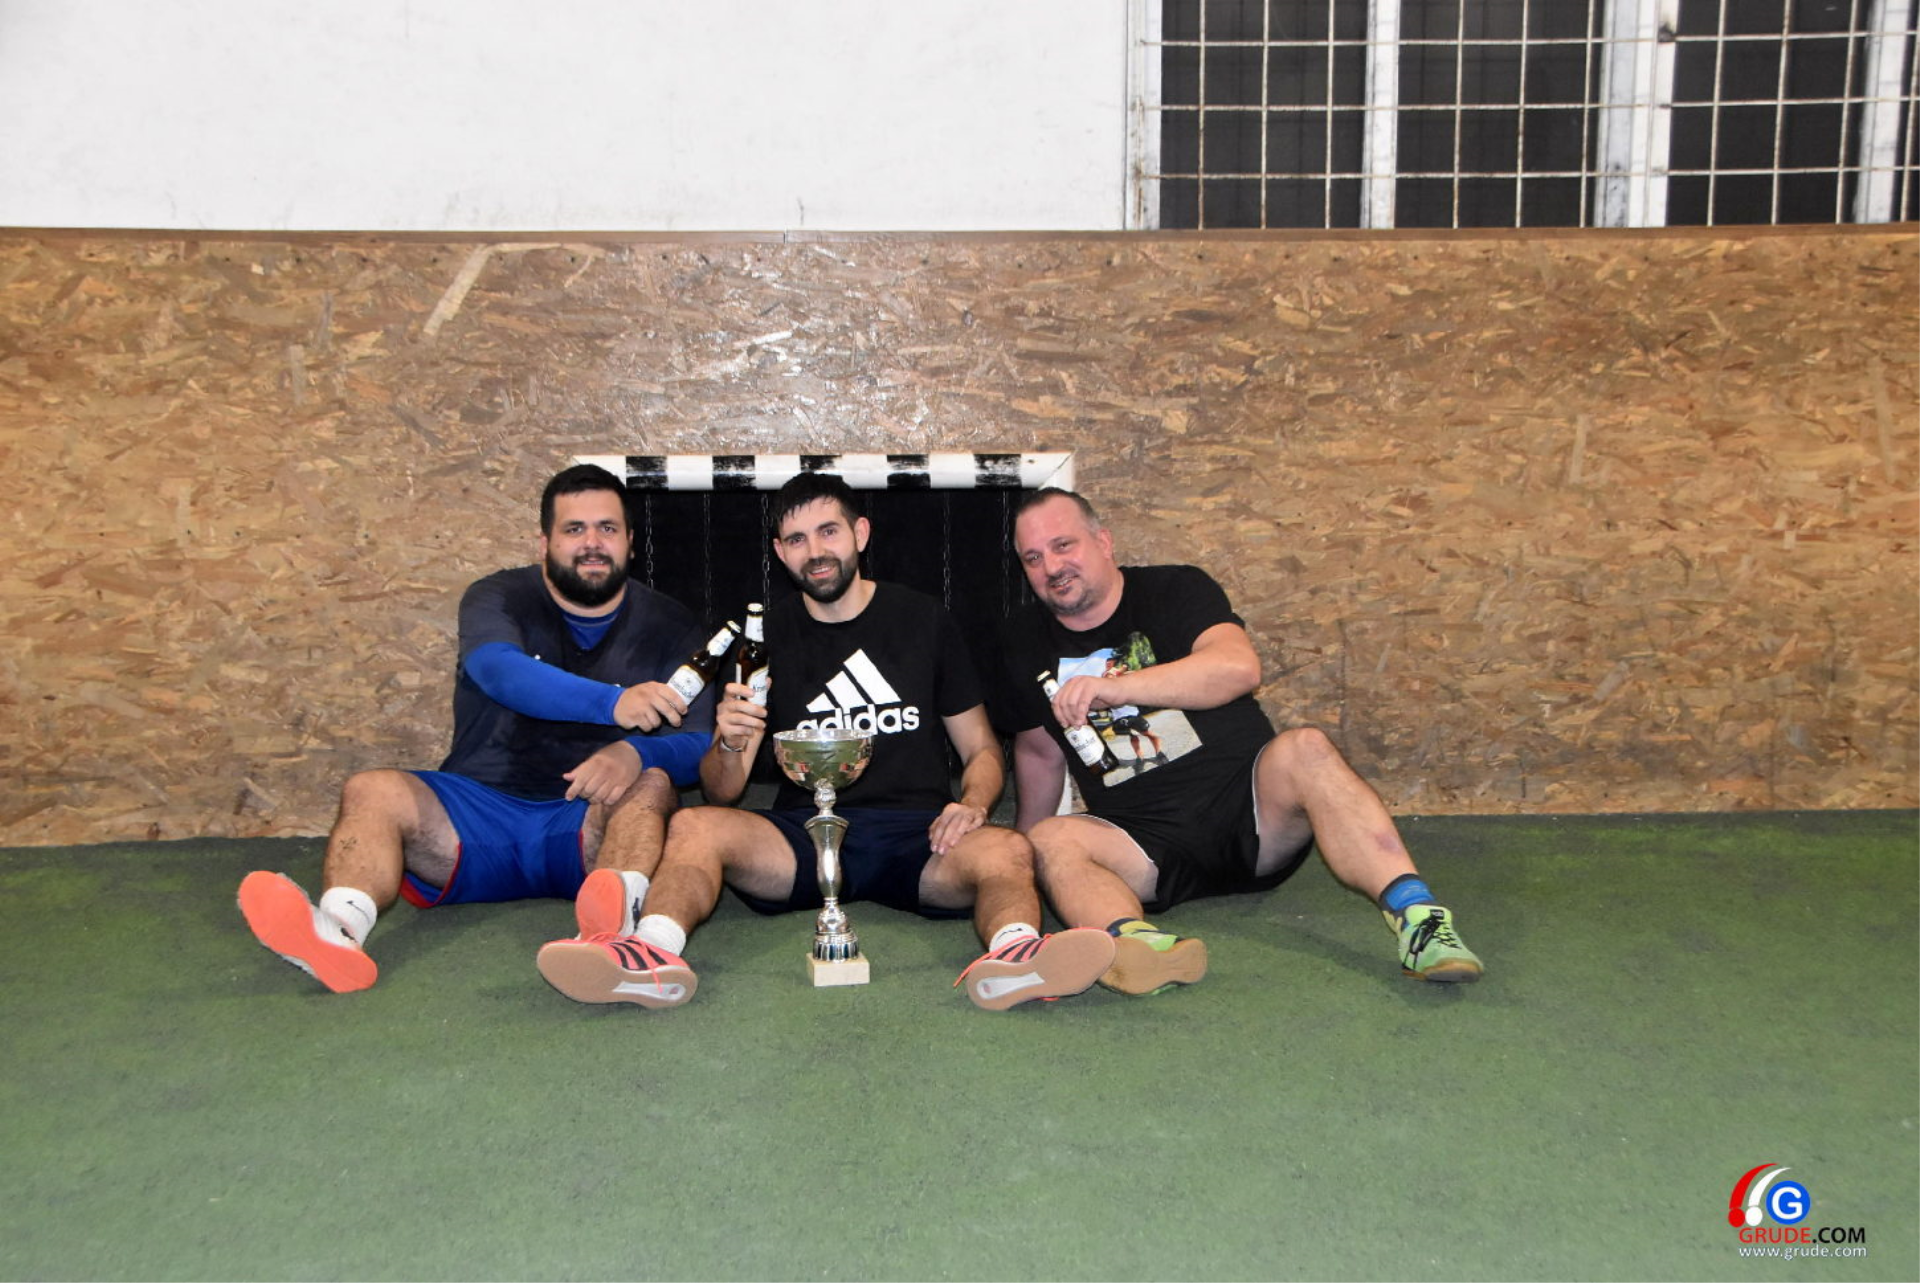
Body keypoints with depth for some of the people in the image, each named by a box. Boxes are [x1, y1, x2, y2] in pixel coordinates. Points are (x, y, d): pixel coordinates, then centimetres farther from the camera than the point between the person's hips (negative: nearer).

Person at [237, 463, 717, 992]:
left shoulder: (671, 627, 8)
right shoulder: (499, 599, 6)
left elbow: (698, 748, -2)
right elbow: (500, 670, -19)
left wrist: (636, 751, -27)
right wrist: (612, 703, -37)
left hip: (589, 829, 0)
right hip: (479, 811, 1)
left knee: (651, 784, -30)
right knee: (371, 791, -23)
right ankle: (339, 930, -54)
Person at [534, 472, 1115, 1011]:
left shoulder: (923, 620, 13)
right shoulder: (767, 634, 14)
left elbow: (982, 750, 15)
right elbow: (721, 794, 11)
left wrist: (971, 805, -8)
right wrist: (729, 745, -13)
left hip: (916, 837, -1)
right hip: (800, 835, 1)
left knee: (1007, 850, -32)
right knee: (693, 826, -26)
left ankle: (1014, 950, -61)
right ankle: (653, 952, -51)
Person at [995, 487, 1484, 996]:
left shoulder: (1175, 590, -2)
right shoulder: (1025, 642, 9)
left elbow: (1239, 667, -23)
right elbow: (1039, 750, 22)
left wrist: (1115, 687, -34)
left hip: (1247, 806, -1)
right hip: (1147, 846, 2)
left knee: (1305, 749, -31)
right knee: (1050, 840, -28)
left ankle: (1415, 915, -46)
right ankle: (1136, 940, -59)